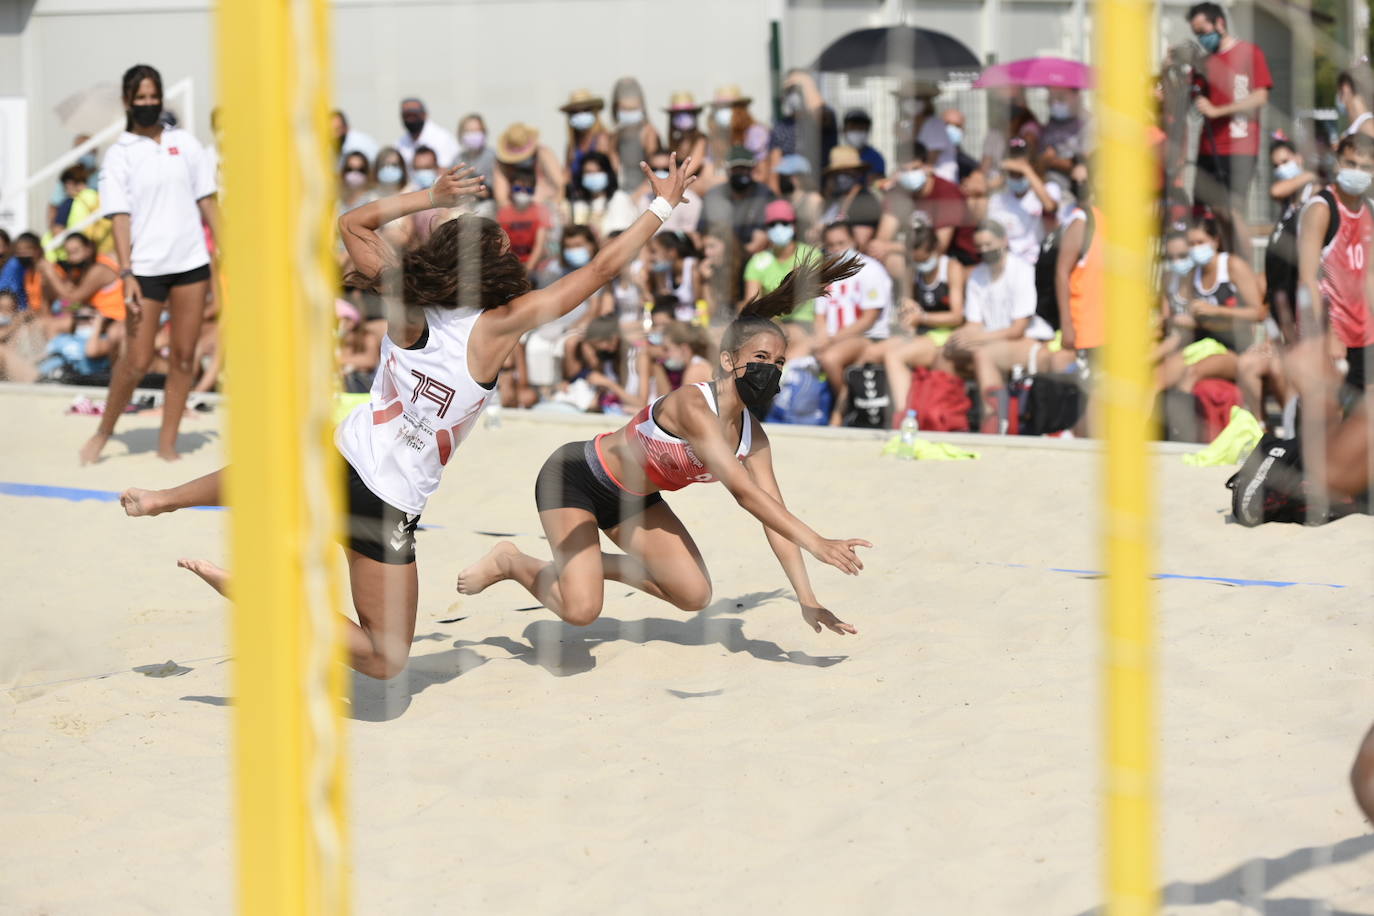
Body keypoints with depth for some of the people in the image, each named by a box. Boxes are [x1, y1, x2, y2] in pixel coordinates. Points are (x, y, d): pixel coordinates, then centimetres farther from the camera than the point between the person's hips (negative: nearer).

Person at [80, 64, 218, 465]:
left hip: (191, 262, 3)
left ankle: (167, 443, 11)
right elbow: (120, 216, -7)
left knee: (184, 357, 3)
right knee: (137, 360, -3)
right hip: (146, 267, -3)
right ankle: (103, 434, 16)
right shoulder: (119, 154, -1)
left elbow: (207, 201, 12)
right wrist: (126, 273, -15)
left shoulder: (185, 143, 8)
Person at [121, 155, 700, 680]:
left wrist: (433, 197, 8)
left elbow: (353, 224, 11)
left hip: (339, 458, 6)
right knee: (387, 658, 2)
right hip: (390, 507, -6)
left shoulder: (409, 310, -4)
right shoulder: (498, 327, -16)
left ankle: (160, 501, 53)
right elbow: (602, 270, -11)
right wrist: (664, 205, -2)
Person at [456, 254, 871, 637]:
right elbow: (742, 490, -40)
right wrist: (816, 543, -45)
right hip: (575, 478, -8)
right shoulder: (692, 405, -33)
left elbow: (774, 517, -8)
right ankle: (510, 562, 7)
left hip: (633, 499, 8)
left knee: (694, 595, -2)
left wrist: (806, 599, -17)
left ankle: (591, 563, 16)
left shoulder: (754, 439, -9)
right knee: (580, 609, -22)